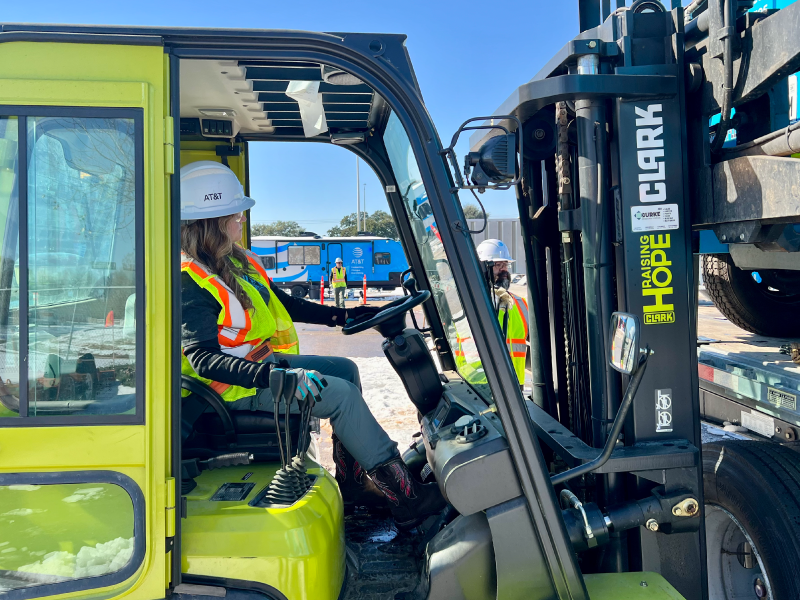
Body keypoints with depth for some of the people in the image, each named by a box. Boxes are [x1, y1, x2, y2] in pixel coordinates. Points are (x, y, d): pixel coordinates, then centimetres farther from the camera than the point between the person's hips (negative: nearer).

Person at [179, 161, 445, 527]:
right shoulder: (191, 282, -20)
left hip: (264, 362, 10)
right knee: (340, 393, -20)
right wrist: (271, 376, -42)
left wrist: (344, 316, 10)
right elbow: (203, 358, -29)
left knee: (345, 369, 12)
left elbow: (283, 305, 16)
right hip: (236, 387, -10)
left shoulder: (238, 261, 9)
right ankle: (406, 500, -14)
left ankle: (353, 482, 12)